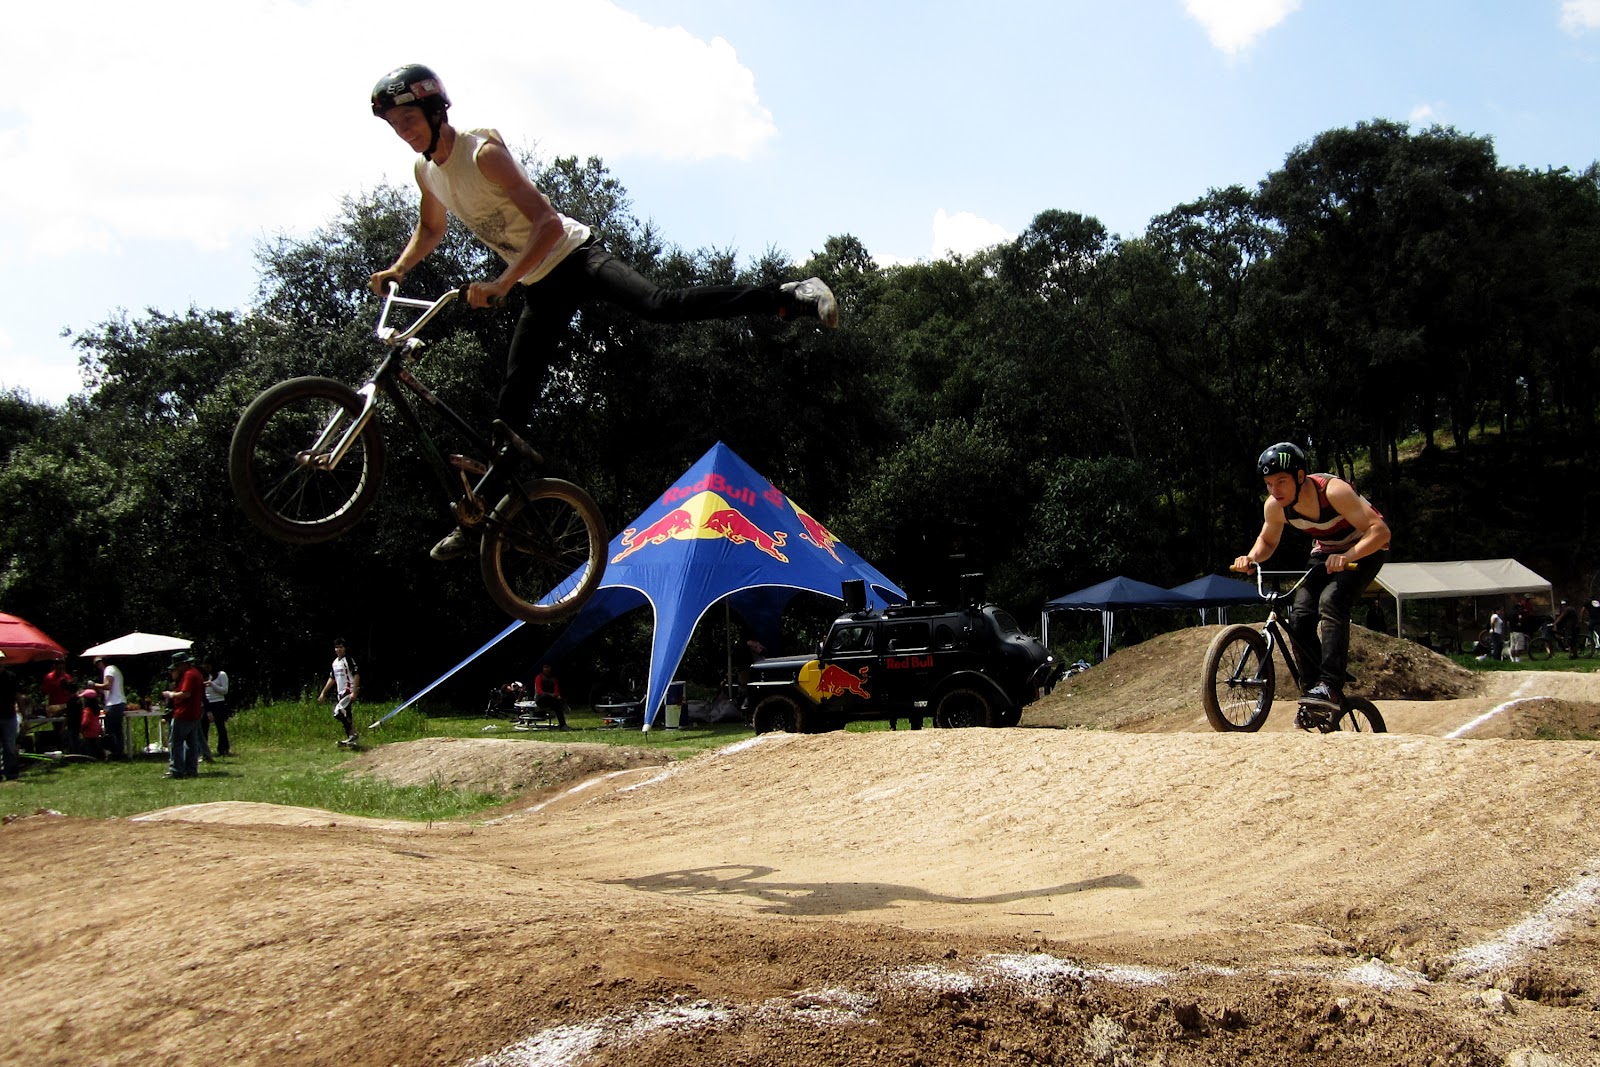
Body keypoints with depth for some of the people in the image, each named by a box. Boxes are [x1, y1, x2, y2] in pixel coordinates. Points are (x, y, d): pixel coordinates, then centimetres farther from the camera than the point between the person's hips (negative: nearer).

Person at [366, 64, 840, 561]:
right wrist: (396, 269, 9)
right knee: (513, 402, 6)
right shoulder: (425, 171, 4)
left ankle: (792, 297, -31)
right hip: (539, 287, 7)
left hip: (573, 255, -7)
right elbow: (430, 229, 26)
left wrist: (501, 284, -35)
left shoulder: (484, 151, -20)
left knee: (661, 305, -31)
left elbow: (548, 224, -27)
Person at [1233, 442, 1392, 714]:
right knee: (1299, 616, -14)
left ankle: (1330, 686, -33)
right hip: (1326, 552, 6)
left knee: (1331, 601, -30)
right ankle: (1314, 684, 1)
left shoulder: (1333, 491, -32)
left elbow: (1380, 530, -34)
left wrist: (1347, 556, -50)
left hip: (1365, 549, -6)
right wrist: (1252, 557, -17)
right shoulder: (1274, 506, -15)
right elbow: (1267, 540, 6)